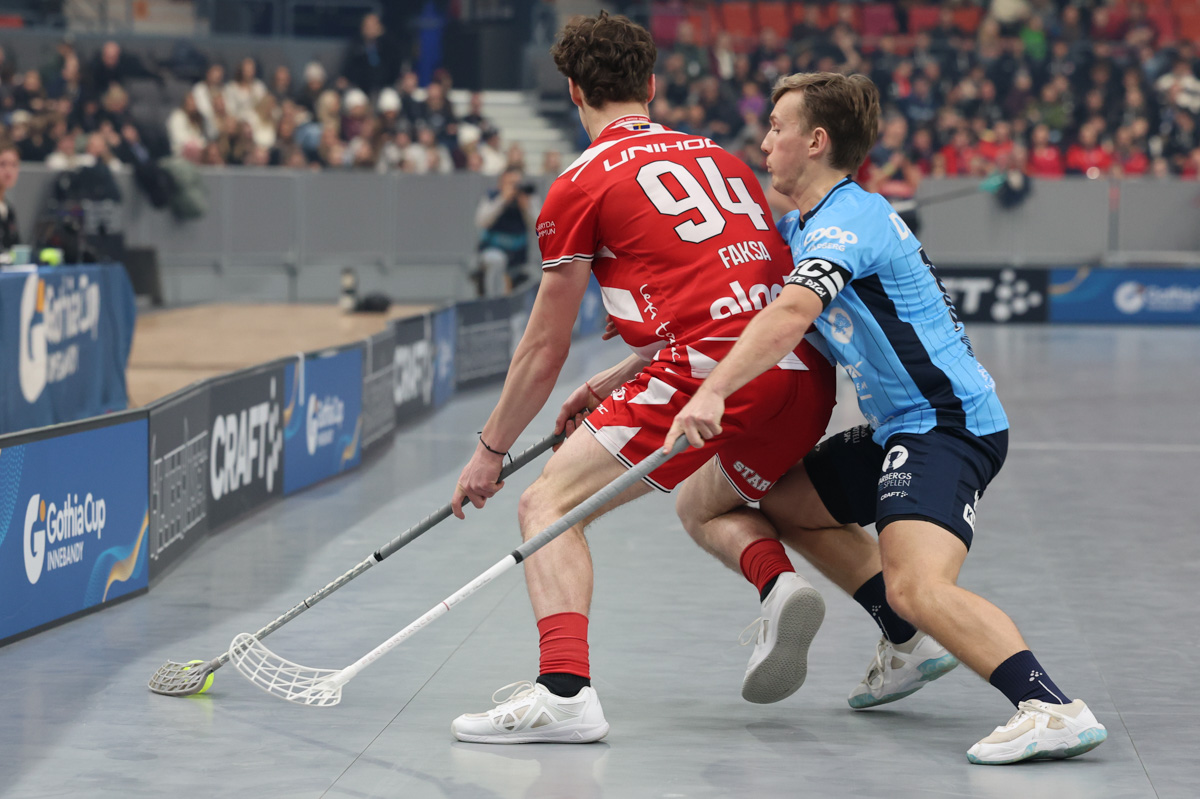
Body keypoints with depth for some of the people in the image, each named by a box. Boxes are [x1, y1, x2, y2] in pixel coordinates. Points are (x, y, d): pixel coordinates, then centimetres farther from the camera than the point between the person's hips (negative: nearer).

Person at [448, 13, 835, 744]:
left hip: (713, 373, -7)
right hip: (808, 375, 7)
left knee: (549, 504, 1)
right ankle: (781, 582, 1)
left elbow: (546, 349, 11)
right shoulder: (721, 157, 24)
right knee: (705, 504, 32)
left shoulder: (582, 184, 7)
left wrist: (492, 452, 23)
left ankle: (564, 688, -19)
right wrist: (616, 383, 38)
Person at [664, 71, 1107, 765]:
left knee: (914, 585, -29)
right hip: (902, 428, 11)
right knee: (787, 501, 24)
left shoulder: (845, 221, -16)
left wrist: (713, 393, -44)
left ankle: (1055, 709, -37)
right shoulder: (802, 224, 16)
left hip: (948, 425, -11)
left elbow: (792, 314, -35)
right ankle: (912, 644, 23)